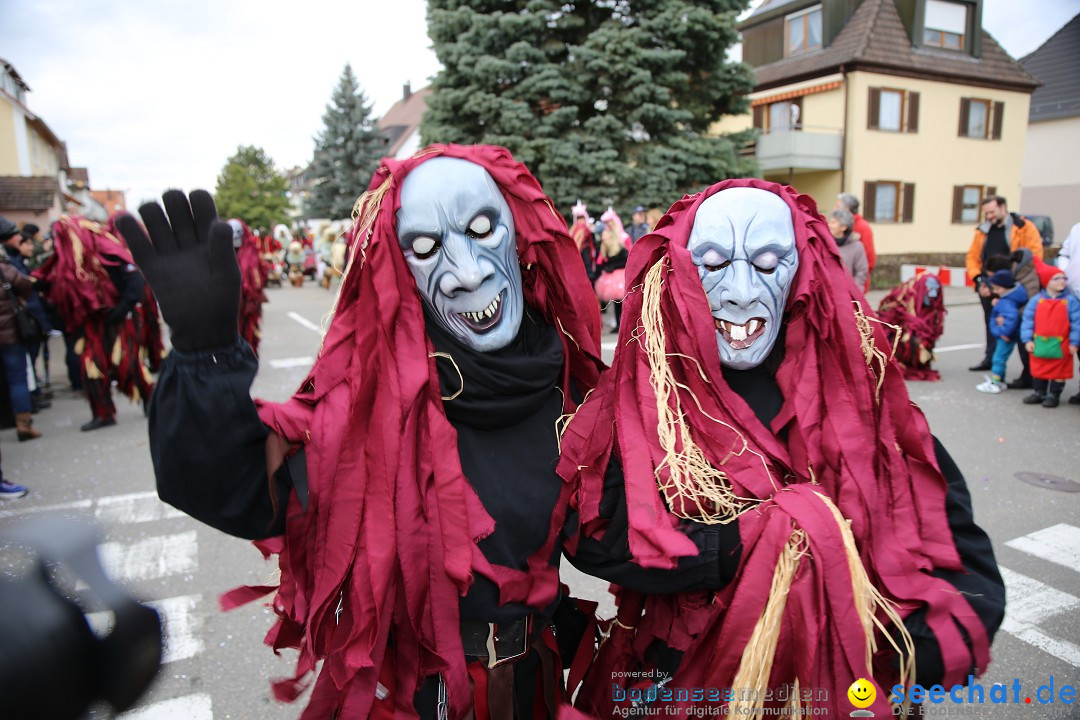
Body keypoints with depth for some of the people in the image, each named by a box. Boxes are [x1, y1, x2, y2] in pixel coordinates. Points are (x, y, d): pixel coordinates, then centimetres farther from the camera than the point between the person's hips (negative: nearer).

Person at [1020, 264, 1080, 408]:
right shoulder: (1037, 300, -2)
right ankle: (1038, 392, 30)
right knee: (1038, 369, 15)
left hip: (1060, 346, -2)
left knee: (1059, 371, 9)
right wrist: (1028, 340, -7)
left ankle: (1054, 395, 22)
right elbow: (1028, 320, -1)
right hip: (1039, 344, 2)